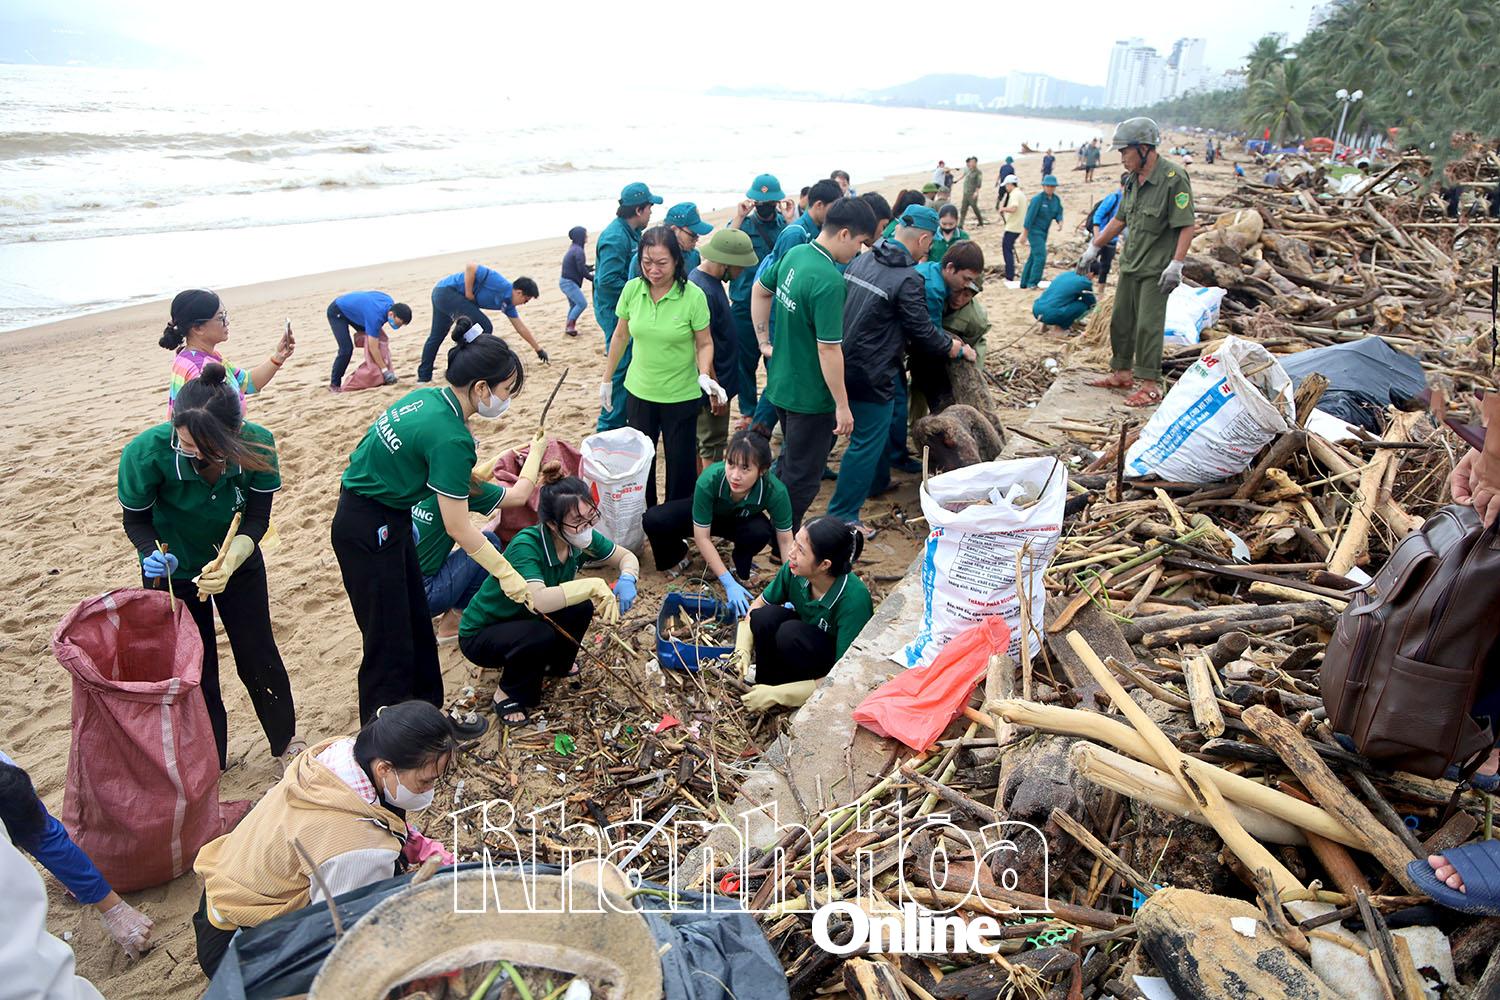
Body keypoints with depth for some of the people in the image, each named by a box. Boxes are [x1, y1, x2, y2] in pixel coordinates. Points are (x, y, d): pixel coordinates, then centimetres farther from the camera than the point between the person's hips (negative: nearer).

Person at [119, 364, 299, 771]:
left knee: (259, 658, 9)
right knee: (194, 668, 10)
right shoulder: (146, 452, -32)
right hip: (175, 572, -1)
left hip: (238, 565, 1)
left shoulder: (257, 445, -30)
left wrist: (230, 561, -38)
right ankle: (212, 758, 33)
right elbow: (135, 519, -16)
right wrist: (153, 555, -36)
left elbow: (257, 517, -20)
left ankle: (286, 741, 32)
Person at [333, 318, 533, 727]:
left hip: (387, 519, 9)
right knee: (390, 646, 1)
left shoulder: (427, 396, -2)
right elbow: (458, 529, -21)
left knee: (418, 627, 18)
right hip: (369, 533, -9)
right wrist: (507, 574, -12)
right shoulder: (451, 437, -26)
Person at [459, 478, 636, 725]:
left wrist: (627, 579, -27)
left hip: (524, 619, 6)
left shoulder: (580, 539, -15)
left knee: (582, 607, -16)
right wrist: (593, 585, -49)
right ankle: (508, 693, -5)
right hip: (480, 636, -6)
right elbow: (537, 600, -49)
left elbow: (627, 556, -5)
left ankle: (556, 664, 12)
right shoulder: (526, 545, -34)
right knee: (540, 634, -33)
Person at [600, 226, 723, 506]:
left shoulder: (693, 296, -16)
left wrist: (704, 375, -24)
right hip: (639, 392, 3)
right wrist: (606, 380, 11)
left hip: (682, 396, -3)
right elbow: (620, 336, 6)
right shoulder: (632, 289, -7)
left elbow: (704, 343, -6)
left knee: (680, 464, 7)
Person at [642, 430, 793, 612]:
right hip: (705, 515, 0)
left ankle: (741, 569, -1)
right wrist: (729, 584, -33)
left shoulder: (775, 491, -36)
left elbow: (786, 541, -25)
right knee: (653, 520, -25)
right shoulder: (709, 480, -38)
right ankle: (679, 556, 8)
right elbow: (702, 537, -30)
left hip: (742, 521, 0)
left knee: (761, 532, -35)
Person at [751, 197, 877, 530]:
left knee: (791, 462, 27)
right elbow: (828, 349, -27)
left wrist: (764, 342, 17)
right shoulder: (828, 281, -27)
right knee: (802, 478, 7)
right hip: (811, 397, -9)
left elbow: (760, 290, 16)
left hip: (781, 386, 9)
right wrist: (842, 405, -18)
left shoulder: (795, 254, 0)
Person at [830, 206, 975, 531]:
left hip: (847, 364, 9)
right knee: (866, 443, 1)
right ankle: (842, 514, 7)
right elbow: (923, 332, -12)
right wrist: (958, 348, 7)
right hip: (871, 375, -9)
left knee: (877, 428, 27)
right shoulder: (908, 279, -19)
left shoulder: (861, 261, 4)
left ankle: (876, 482, 46)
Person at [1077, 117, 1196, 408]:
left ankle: (1151, 386, -1)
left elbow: (1186, 226, -17)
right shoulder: (1133, 180, 10)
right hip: (1130, 264, 8)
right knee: (1121, 321, 14)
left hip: (1156, 269, -8)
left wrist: (1176, 265, -23)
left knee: (1148, 326, -8)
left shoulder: (1173, 178, -15)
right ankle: (1122, 373, 29)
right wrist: (1093, 248, 21)